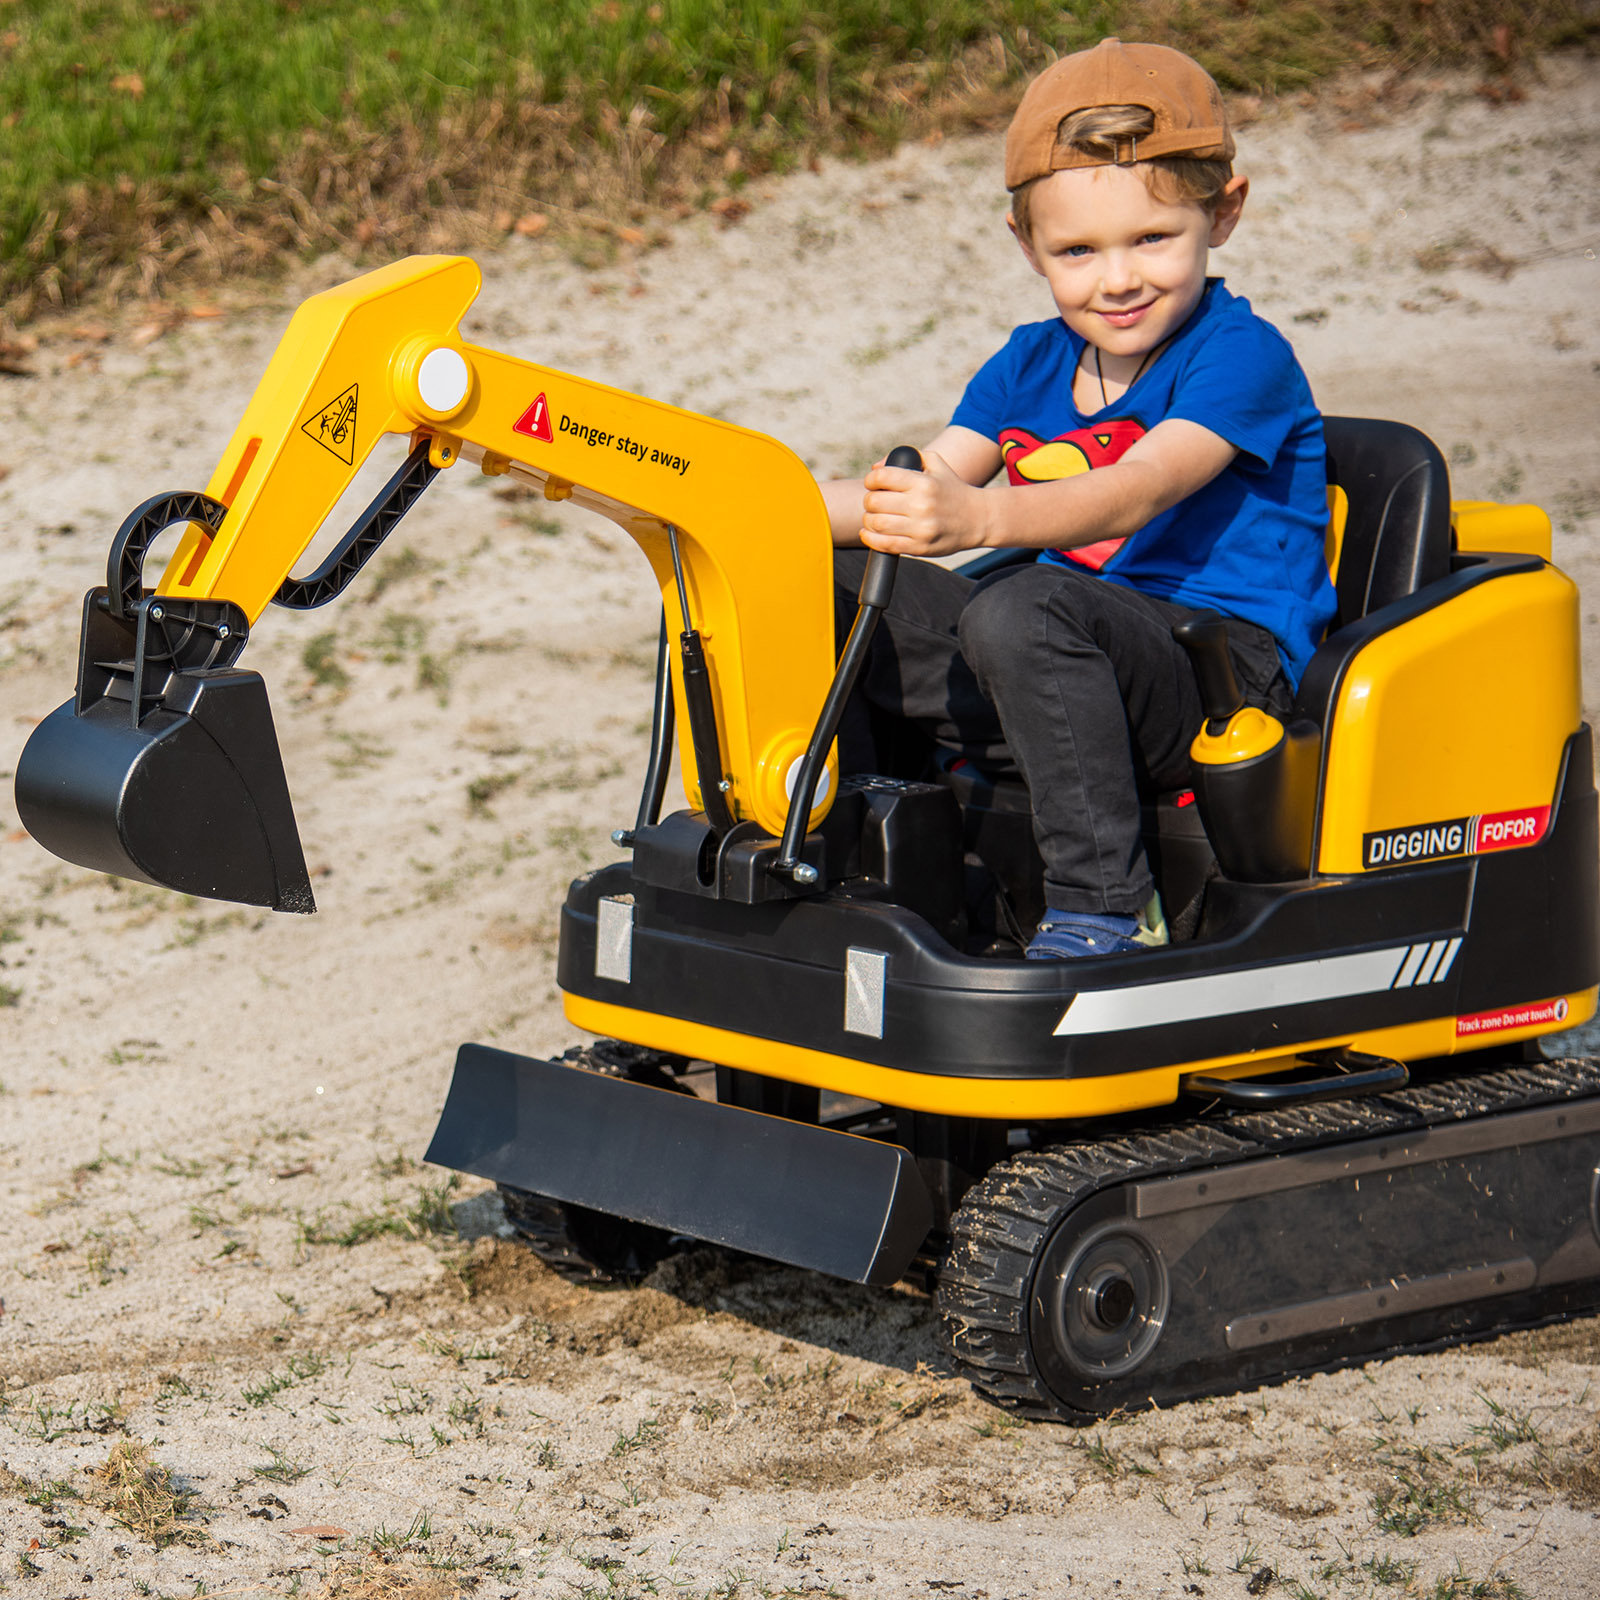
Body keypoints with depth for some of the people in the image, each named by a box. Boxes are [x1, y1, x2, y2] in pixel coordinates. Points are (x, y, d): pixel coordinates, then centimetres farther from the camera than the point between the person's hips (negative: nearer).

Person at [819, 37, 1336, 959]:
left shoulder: (1242, 357, -10)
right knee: (824, 587, -5)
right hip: (1075, 671, 7)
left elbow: (1133, 495, -27)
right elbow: (923, 491, 6)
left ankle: (1105, 908, -33)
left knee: (1023, 609, -37)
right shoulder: (1032, 365, 14)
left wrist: (982, 519, -45)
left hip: (1227, 666, -7)